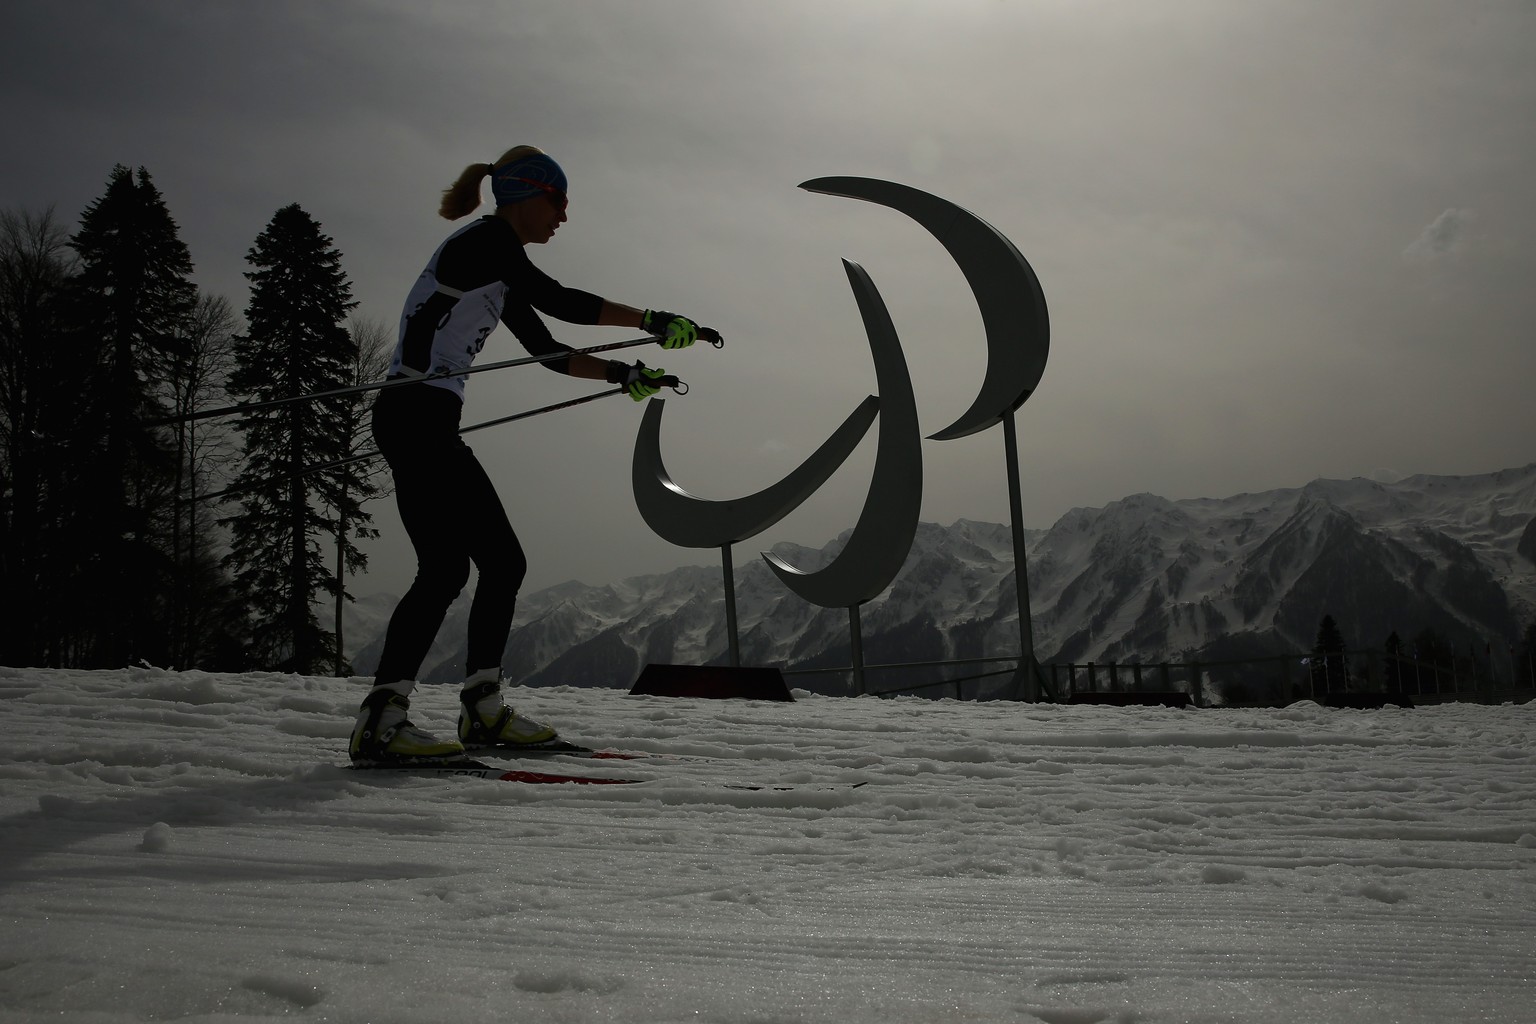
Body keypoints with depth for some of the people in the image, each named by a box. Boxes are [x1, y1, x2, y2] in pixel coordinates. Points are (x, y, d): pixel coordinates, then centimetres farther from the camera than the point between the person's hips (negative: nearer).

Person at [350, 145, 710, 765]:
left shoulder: (501, 269, 22)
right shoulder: (482, 241, -7)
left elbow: (547, 351, 24)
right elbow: (557, 301, -18)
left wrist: (621, 373, 15)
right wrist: (653, 321, -16)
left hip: (435, 428, 10)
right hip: (412, 417, -10)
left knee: (503, 562, 9)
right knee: (445, 567, -18)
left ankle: (483, 708, 15)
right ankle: (380, 721, -19)